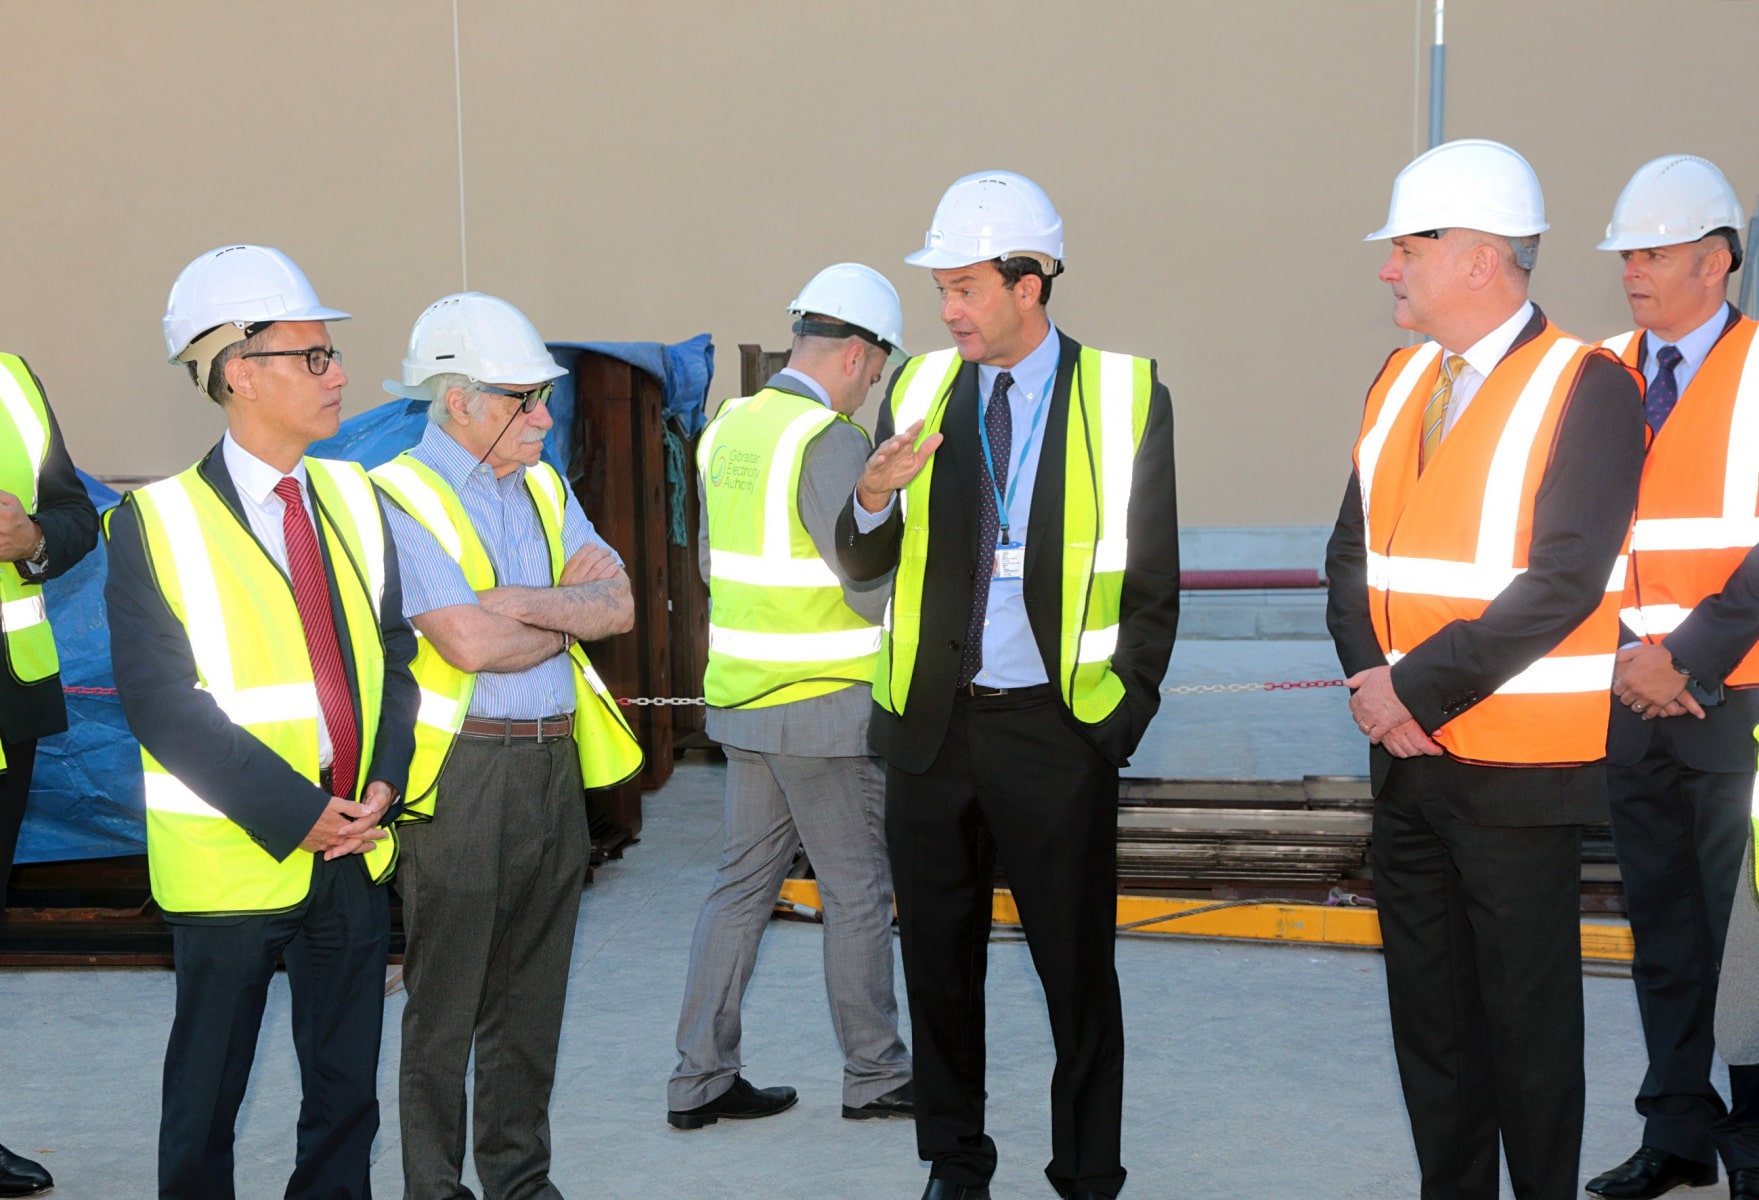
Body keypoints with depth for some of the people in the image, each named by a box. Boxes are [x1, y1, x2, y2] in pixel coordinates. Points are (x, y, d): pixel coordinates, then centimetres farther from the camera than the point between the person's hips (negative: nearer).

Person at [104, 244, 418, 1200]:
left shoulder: (354, 501, 9)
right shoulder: (157, 521, -7)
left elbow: (395, 655, 11)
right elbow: (160, 700, -14)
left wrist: (383, 784, -6)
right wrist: (295, 812, -18)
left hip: (354, 849, 5)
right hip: (231, 861, -5)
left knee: (346, 1095, 12)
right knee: (204, 1104, 8)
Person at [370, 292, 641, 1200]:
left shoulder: (542, 488, 14)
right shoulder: (399, 497, -9)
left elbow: (620, 604, 3)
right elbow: (469, 643, -19)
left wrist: (520, 600, -13)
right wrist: (572, 610, -4)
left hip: (555, 764, 7)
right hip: (460, 774, -7)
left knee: (530, 994, 14)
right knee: (444, 1004, 2)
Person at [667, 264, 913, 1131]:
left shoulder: (725, 431, 7)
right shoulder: (831, 442, -18)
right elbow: (877, 590, -19)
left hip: (742, 700, 8)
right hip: (827, 711, -8)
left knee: (743, 882, 12)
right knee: (857, 890, 5)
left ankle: (700, 1080, 14)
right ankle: (875, 1076, 17)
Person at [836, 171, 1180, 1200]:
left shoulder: (1126, 395, -3)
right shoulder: (920, 389, 6)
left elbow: (1152, 583, 0)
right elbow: (864, 563, 9)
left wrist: (1124, 717, -5)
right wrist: (874, 497, -13)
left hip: (1056, 729, -3)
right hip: (932, 722, 4)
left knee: (1079, 969, 5)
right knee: (939, 961, 13)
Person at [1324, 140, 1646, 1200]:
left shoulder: (1588, 388, -12)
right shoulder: (1402, 383, 11)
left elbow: (1563, 584, -20)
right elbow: (1353, 549, 12)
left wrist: (1417, 686, -18)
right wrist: (1371, 676, -6)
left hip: (1518, 768, -7)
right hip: (1409, 755, 7)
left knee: (1528, 1013, 4)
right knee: (1428, 1008, 14)